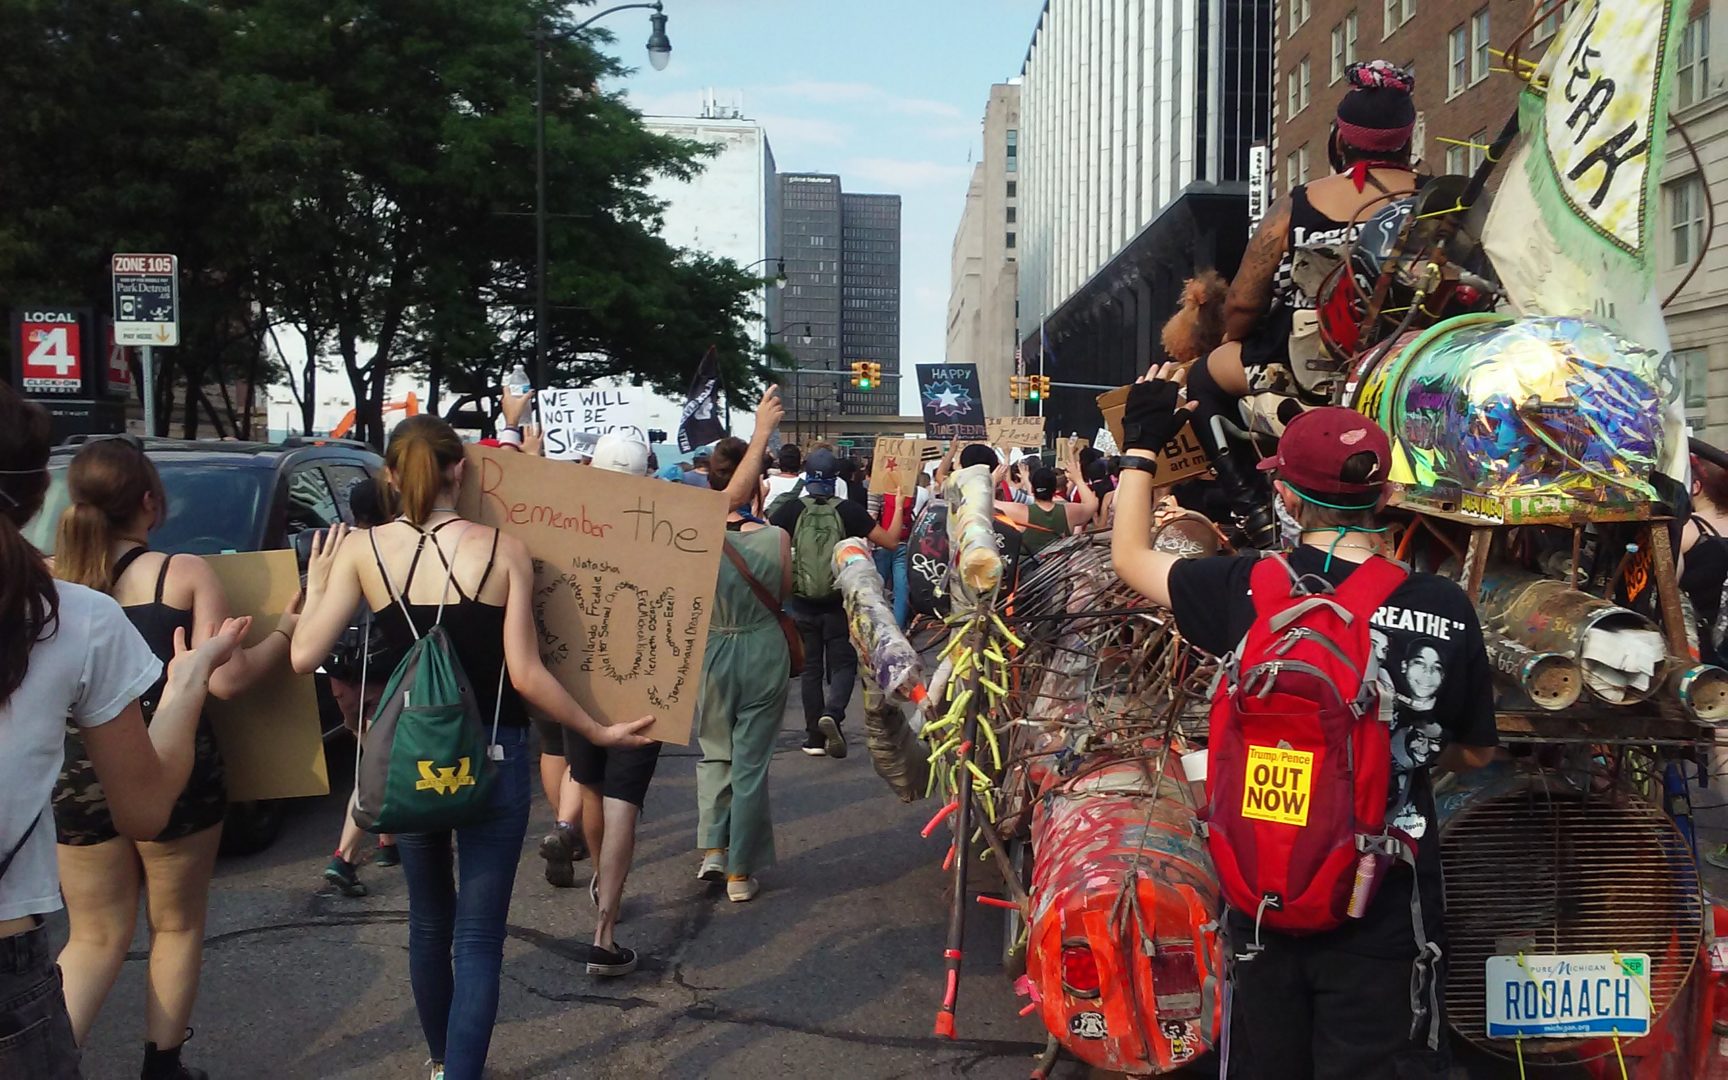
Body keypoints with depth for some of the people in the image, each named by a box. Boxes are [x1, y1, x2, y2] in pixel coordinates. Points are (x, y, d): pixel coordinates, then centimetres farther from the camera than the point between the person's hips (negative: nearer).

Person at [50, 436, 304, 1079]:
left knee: (95, 937, 18)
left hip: (76, 776, 3)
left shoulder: (47, 581, -1)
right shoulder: (186, 574, -9)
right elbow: (228, 678, -13)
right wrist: (287, 630, 2)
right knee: (177, 927, 17)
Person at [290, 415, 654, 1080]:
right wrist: (600, 732, 0)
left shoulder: (362, 551, -5)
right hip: (491, 758, -3)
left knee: (429, 920, 22)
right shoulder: (502, 550, -9)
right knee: (478, 936, 2)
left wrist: (315, 585, 8)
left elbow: (305, 656, -9)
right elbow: (526, 674, -12)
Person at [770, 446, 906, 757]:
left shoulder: (792, 509, -7)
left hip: (803, 603, 1)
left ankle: (814, 737, 12)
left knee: (811, 668, 10)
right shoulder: (849, 510, -7)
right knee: (842, 664, 8)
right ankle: (832, 713, -18)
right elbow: (891, 541, -6)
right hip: (840, 602, -1)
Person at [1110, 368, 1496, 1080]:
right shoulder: (1445, 608, -12)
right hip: (1386, 911, -1)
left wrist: (1141, 443, 20)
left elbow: (1131, 556, 8)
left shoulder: (1247, 590, -12)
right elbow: (1474, 754, 4)